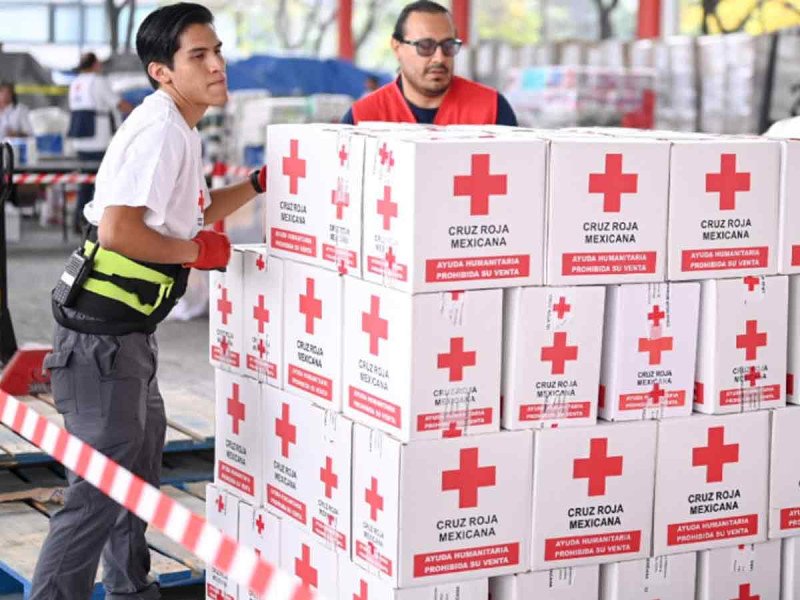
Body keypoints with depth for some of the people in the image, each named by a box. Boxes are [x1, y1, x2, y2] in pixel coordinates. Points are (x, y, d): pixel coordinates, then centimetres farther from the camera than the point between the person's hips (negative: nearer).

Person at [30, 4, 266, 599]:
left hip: (128, 331, 11)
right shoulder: (159, 131, -19)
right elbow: (117, 231, -29)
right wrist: (198, 250, -16)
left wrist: (261, 183, 15)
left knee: (139, 467, 24)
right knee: (101, 486, -10)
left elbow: (196, 211, 27)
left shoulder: (177, 129, 12)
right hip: (102, 334, -11)